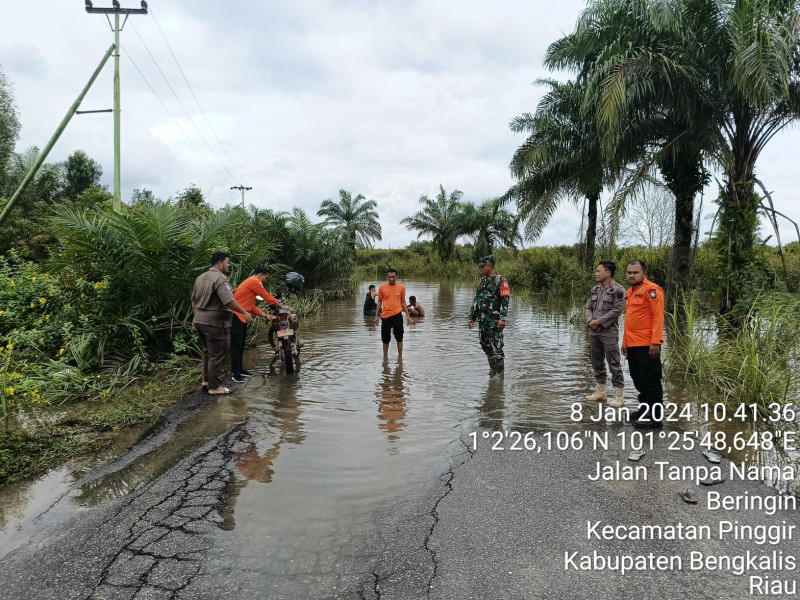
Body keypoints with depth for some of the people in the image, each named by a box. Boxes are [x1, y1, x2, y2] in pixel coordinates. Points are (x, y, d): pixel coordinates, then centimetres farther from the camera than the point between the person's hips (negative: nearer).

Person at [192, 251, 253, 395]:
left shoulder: (200, 278, 13)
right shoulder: (220, 278, -17)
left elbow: (194, 300, 22)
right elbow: (229, 301, -26)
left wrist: (196, 316, 32)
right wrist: (245, 313, -19)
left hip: (200, 321, 10)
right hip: (215, 323, -10)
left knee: (207, 351, 23)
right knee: (217, 355, 0)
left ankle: (206, 380, 33)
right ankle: (214, 387, 7)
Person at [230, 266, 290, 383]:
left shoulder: (250, 282, 22)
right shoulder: (254, 281, -10)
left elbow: (252, 307, 20)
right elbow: (268, 297, -8)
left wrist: (266, 315, 12)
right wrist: (281, 306, 5)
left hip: (241, 317, 11)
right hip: (236, 317, -11)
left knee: (241, 345, 16)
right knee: (236, 346, -8)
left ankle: (240, 370, 24)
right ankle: (236, 374, -5)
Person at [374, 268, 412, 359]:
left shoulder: (401, 287, 2)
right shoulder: (382, 288, 1)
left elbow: (403, 302, 9)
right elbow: (379, 302, 8)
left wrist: (407, 315, 5)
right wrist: (376, 315, 4)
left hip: (397, 315, 0)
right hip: (385, 316, 1)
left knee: (399, 338, 5)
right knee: (385, 338, 9)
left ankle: (400, 357, 14)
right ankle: (385, 357, 23)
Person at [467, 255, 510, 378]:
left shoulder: (500, 280, -8)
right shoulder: (482, 281, 15)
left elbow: (505, 300, -14)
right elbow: (476, 300, 19)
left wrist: (502, 319, -21)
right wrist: (471, 317, 16)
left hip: (494, 320, -7)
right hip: (482, 319, 8)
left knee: (496, 346, -6)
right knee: (485, 344, 12)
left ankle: (499, 373, 3)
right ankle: (492, 368, 26)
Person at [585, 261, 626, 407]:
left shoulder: (618, 290, -9)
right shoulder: (595, 289, 13)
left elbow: (616, 310, -15)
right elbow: (589, 307, 12)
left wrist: (599, 322, -14)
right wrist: (590, 321, -5)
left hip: (609, 332, -7)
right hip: (594, 331, 7)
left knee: (614, 363, -5)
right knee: (597, 361, 14)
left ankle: (618, 396, 3)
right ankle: (601, 391, 27)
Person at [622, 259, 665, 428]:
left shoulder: (651, 289, -10)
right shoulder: (630, 291, 17)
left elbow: (658, 317, -15)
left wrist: (655, 342, -20)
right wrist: (625, 341, 21)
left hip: (647, 345, -9)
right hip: (633, 344, 9)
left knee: (650, 381, -2)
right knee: (638, 378, 16)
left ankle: (655, 417, 7)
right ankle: (645, 410, 30)